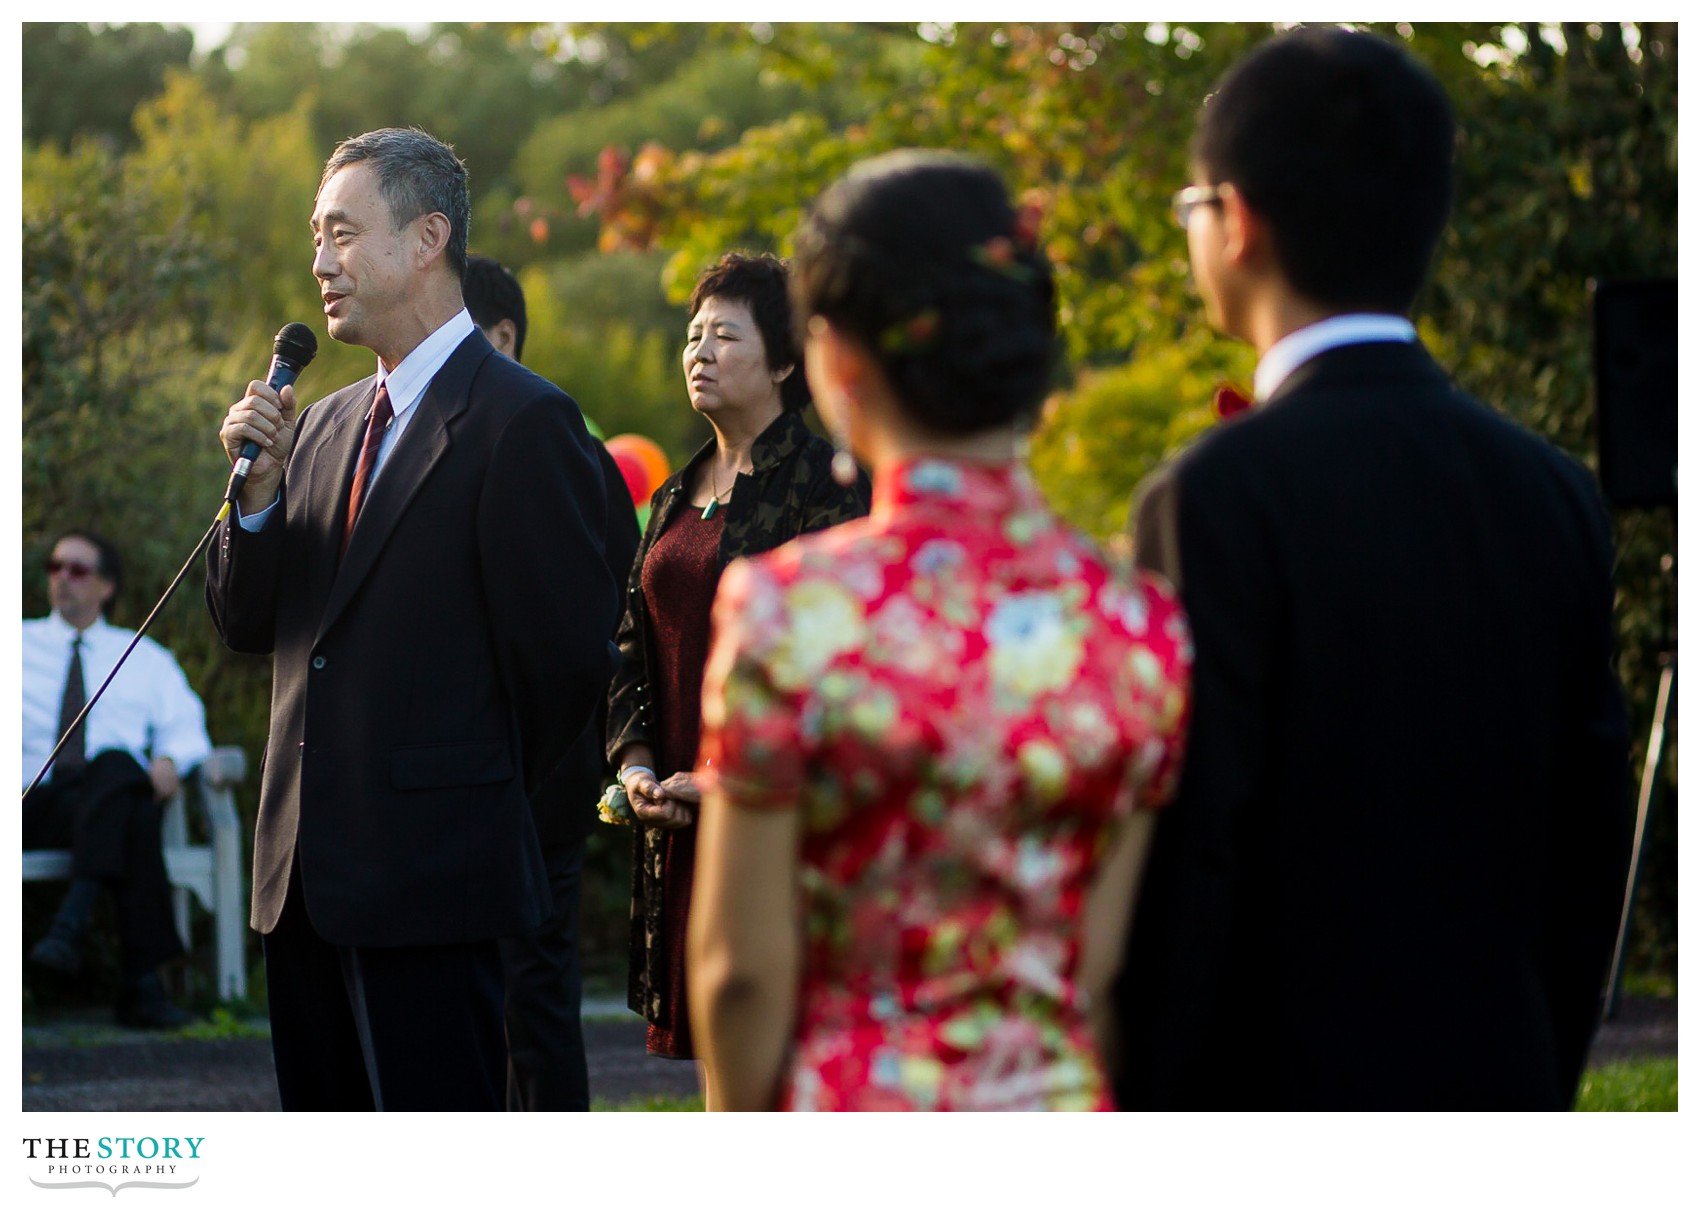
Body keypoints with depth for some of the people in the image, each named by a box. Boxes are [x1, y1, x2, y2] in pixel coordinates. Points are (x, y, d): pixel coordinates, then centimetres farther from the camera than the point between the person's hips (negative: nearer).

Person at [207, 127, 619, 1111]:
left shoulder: (524, 421, -9)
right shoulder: (326, 426, 17)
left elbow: (568, 651, -10)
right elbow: (249, 624, 15)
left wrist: (486, 798, 2)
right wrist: (259, 484, -1)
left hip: (430, 876, -8)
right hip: (307, 876, 8)